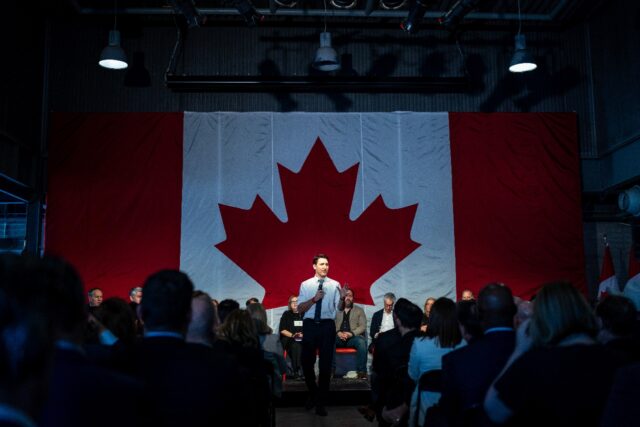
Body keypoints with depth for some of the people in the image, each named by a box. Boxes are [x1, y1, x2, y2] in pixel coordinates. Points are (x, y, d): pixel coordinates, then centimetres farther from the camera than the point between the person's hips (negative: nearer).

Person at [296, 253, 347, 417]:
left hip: (327, 326, -1)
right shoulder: (306, 285, 4)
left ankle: (321, 402, 16)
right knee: (307, 361, 8)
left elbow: (340, 308, -7)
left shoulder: (334, 285, 2)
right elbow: (300, 308, -1)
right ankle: (313, 394, 33)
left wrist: (342, 298, -28)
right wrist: (314, 299, -16)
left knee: (325, 363, 4)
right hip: (310, 325, 1)